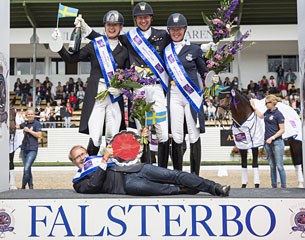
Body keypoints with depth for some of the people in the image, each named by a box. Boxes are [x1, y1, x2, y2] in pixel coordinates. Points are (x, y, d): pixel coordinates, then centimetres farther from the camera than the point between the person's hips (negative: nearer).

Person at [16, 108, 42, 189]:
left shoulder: (37, 123, -5)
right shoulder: (25, 123, 12)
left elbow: (39, 135, -15)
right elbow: (17, 126, 31)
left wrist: (29, 130, -13)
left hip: (32, 149, -6)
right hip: (24, 148, 6)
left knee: (26, 169, -15)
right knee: (27, 169, 11)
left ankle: (23, 186, -5)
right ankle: (30, 186, 20)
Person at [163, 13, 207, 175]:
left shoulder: (194, 49, 5)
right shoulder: (165, 50, 10)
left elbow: (204, 72, 9)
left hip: (193, 96, -1)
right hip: (174, 96, 1)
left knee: (194, 136, -1)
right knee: (176, 137, 1)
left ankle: (195, 176, 5)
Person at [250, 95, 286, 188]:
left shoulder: (278, 114, -12)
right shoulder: (268, 112, 10)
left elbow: (282, 130, -14)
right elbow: (261, 116, 33)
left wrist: (272, 138, -21)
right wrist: (253, 107, 31)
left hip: (277, 142, -7)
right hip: (267, 143, 7)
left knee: (279, 166, -4)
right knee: (272, 166, 13)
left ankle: (283, 186, 2)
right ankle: (274, 186, 20)